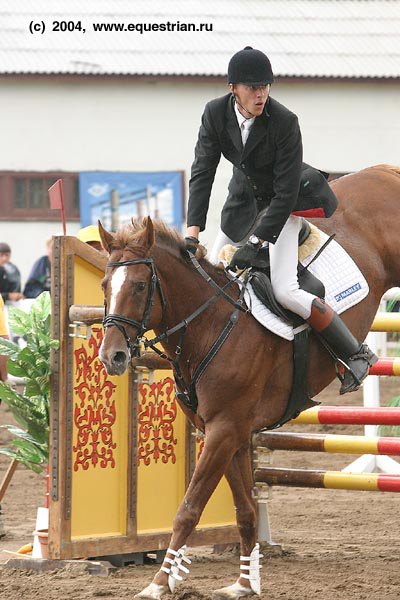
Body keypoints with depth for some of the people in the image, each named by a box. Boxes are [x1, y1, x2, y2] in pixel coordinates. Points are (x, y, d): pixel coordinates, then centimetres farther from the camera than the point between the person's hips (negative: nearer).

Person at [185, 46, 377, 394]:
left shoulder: (284, 122, -29)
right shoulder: (216, 114, -16)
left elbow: (286, 193, -27)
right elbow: (202, 174, -17)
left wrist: (255, 243, -32)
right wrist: (192, 232, -27)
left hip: (286, 202, -6)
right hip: (245, 199, 6)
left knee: (285, 291, -19)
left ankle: (357, 355, -8)